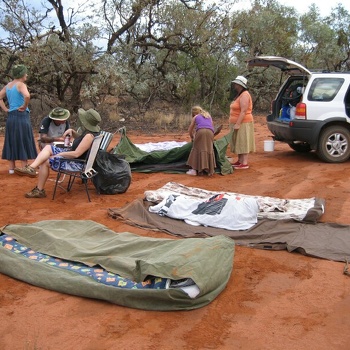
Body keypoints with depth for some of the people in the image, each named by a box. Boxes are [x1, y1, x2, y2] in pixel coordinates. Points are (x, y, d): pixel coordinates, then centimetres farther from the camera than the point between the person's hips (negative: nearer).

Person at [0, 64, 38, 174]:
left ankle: (11, 168, 17)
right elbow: (27, 96, -30)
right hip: (21, 116, -7)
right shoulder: (21, 85, -11)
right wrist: (24, 106, -15)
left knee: (12, 142, 12)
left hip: (11, 117, 7)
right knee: (23, 142, -1)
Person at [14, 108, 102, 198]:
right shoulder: (89, 131, 5)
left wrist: (56, 155, -18)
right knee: (48, 148, 5)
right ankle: (31, 168, -10)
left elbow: (76, 154, -29)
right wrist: (72, 131, 7)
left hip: (78, 163, -11)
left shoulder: (89, 136, -27)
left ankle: (39, 191, 1)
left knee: (45, 161, -10)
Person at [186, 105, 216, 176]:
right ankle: (209, 170, 6)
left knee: (197, 149, 5)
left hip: (201, 131, -2)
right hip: (210, 132, 2)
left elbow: (190, 130, 31)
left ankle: (194, 169, 1)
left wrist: (192, 137, 49)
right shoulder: (208, 115, 35)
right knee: (209, 150, 9)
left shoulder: (195, 117, 27)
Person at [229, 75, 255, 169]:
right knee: (238, 143, 13)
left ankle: (244, 163, -7)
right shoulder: (239, 95, 16)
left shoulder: (244, 95, -15)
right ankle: (240, 161, 19)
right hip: (237, 123, 10)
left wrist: (238, 124, -25)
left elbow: (243, 111, -23)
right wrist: (234, 123, 18)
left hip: (243, 123, -10)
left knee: (243, 143, -9)